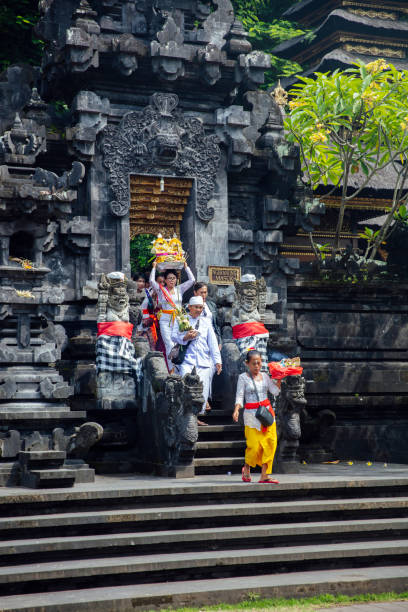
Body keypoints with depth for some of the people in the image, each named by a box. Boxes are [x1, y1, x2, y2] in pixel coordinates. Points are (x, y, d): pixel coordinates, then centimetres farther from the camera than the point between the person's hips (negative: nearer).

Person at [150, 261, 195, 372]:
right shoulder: (161, 290, 5)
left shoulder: (180, 289, 11)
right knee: (170, 345, -10)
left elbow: (192, 280, 7)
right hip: (165, 321, -2)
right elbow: (152, 281, -9)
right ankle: (171, 369, -8)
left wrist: (186, 266, 9)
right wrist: (154, 267, -1)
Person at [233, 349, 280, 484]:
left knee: (270, 443, -3)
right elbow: (239, 396, -6)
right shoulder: (243, 377, -1)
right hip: (251, 414, -4)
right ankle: (246, 468, 24)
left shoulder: (264, 376, 9)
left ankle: (265, 475, 2)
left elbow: (275, 392, 4)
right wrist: (236, 410, -20)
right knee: (254, 446, -5)